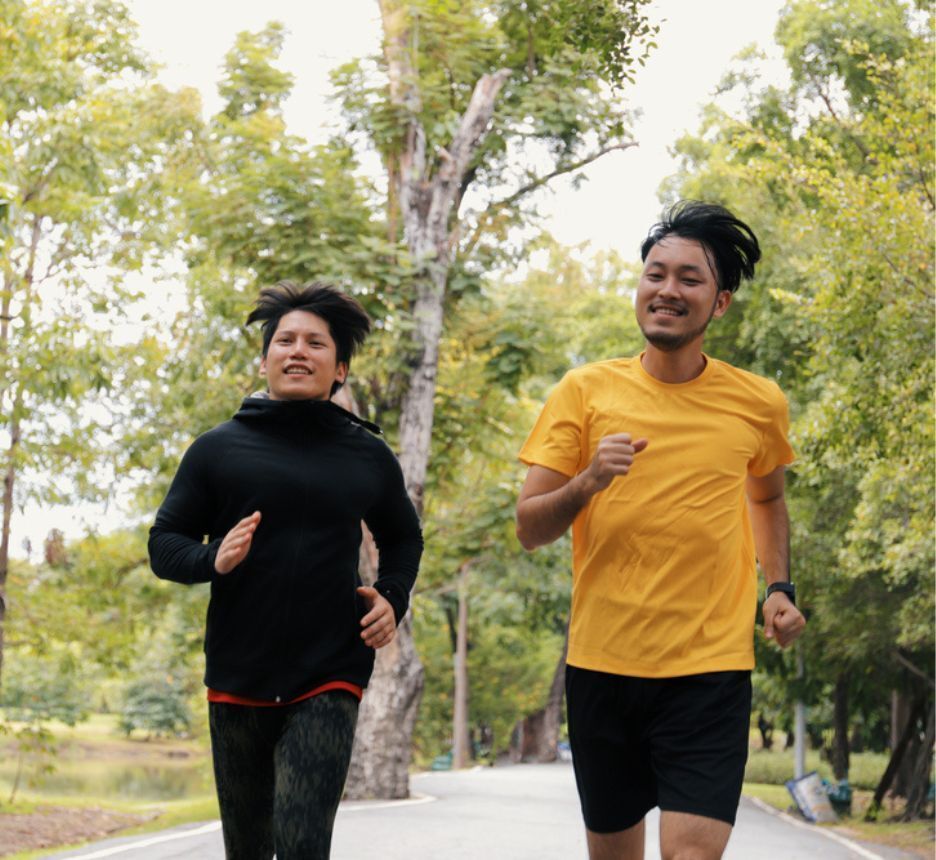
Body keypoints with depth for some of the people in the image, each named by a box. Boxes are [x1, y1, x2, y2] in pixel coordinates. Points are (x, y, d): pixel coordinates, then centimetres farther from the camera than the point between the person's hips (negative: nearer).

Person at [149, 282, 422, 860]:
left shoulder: (369, 457, 6)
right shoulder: (219, 449, 2)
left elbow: (403, 539, 22)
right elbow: (165, 544, 5)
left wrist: (393, 598, 3)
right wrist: (213, 559, -17)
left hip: (329, 681, -1)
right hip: (237, 679, 1)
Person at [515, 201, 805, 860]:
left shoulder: (758, 404, 3)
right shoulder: (585, 391, 0)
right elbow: (530, 529, -2)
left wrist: (780, 588, 9)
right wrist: (587, 482, -21)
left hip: (710, 668, -1)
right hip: (602, 663, 1)